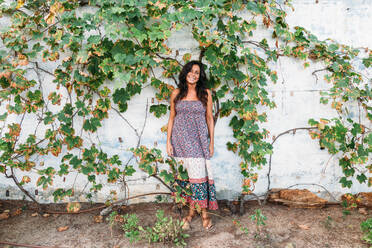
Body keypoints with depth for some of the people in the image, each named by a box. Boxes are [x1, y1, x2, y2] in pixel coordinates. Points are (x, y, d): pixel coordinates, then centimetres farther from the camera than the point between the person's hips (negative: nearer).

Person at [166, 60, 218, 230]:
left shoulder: (205, 93, 5)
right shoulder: (177, 93, 8)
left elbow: (209, 118, 8)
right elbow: (172, 117, 9)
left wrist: (211, 142, 5)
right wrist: (168, 141, 4)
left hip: (199, 140, -1)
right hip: (180, 139, 2)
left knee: (199, 175, -6)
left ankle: (204, 213, 7)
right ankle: (191, 210, 19)